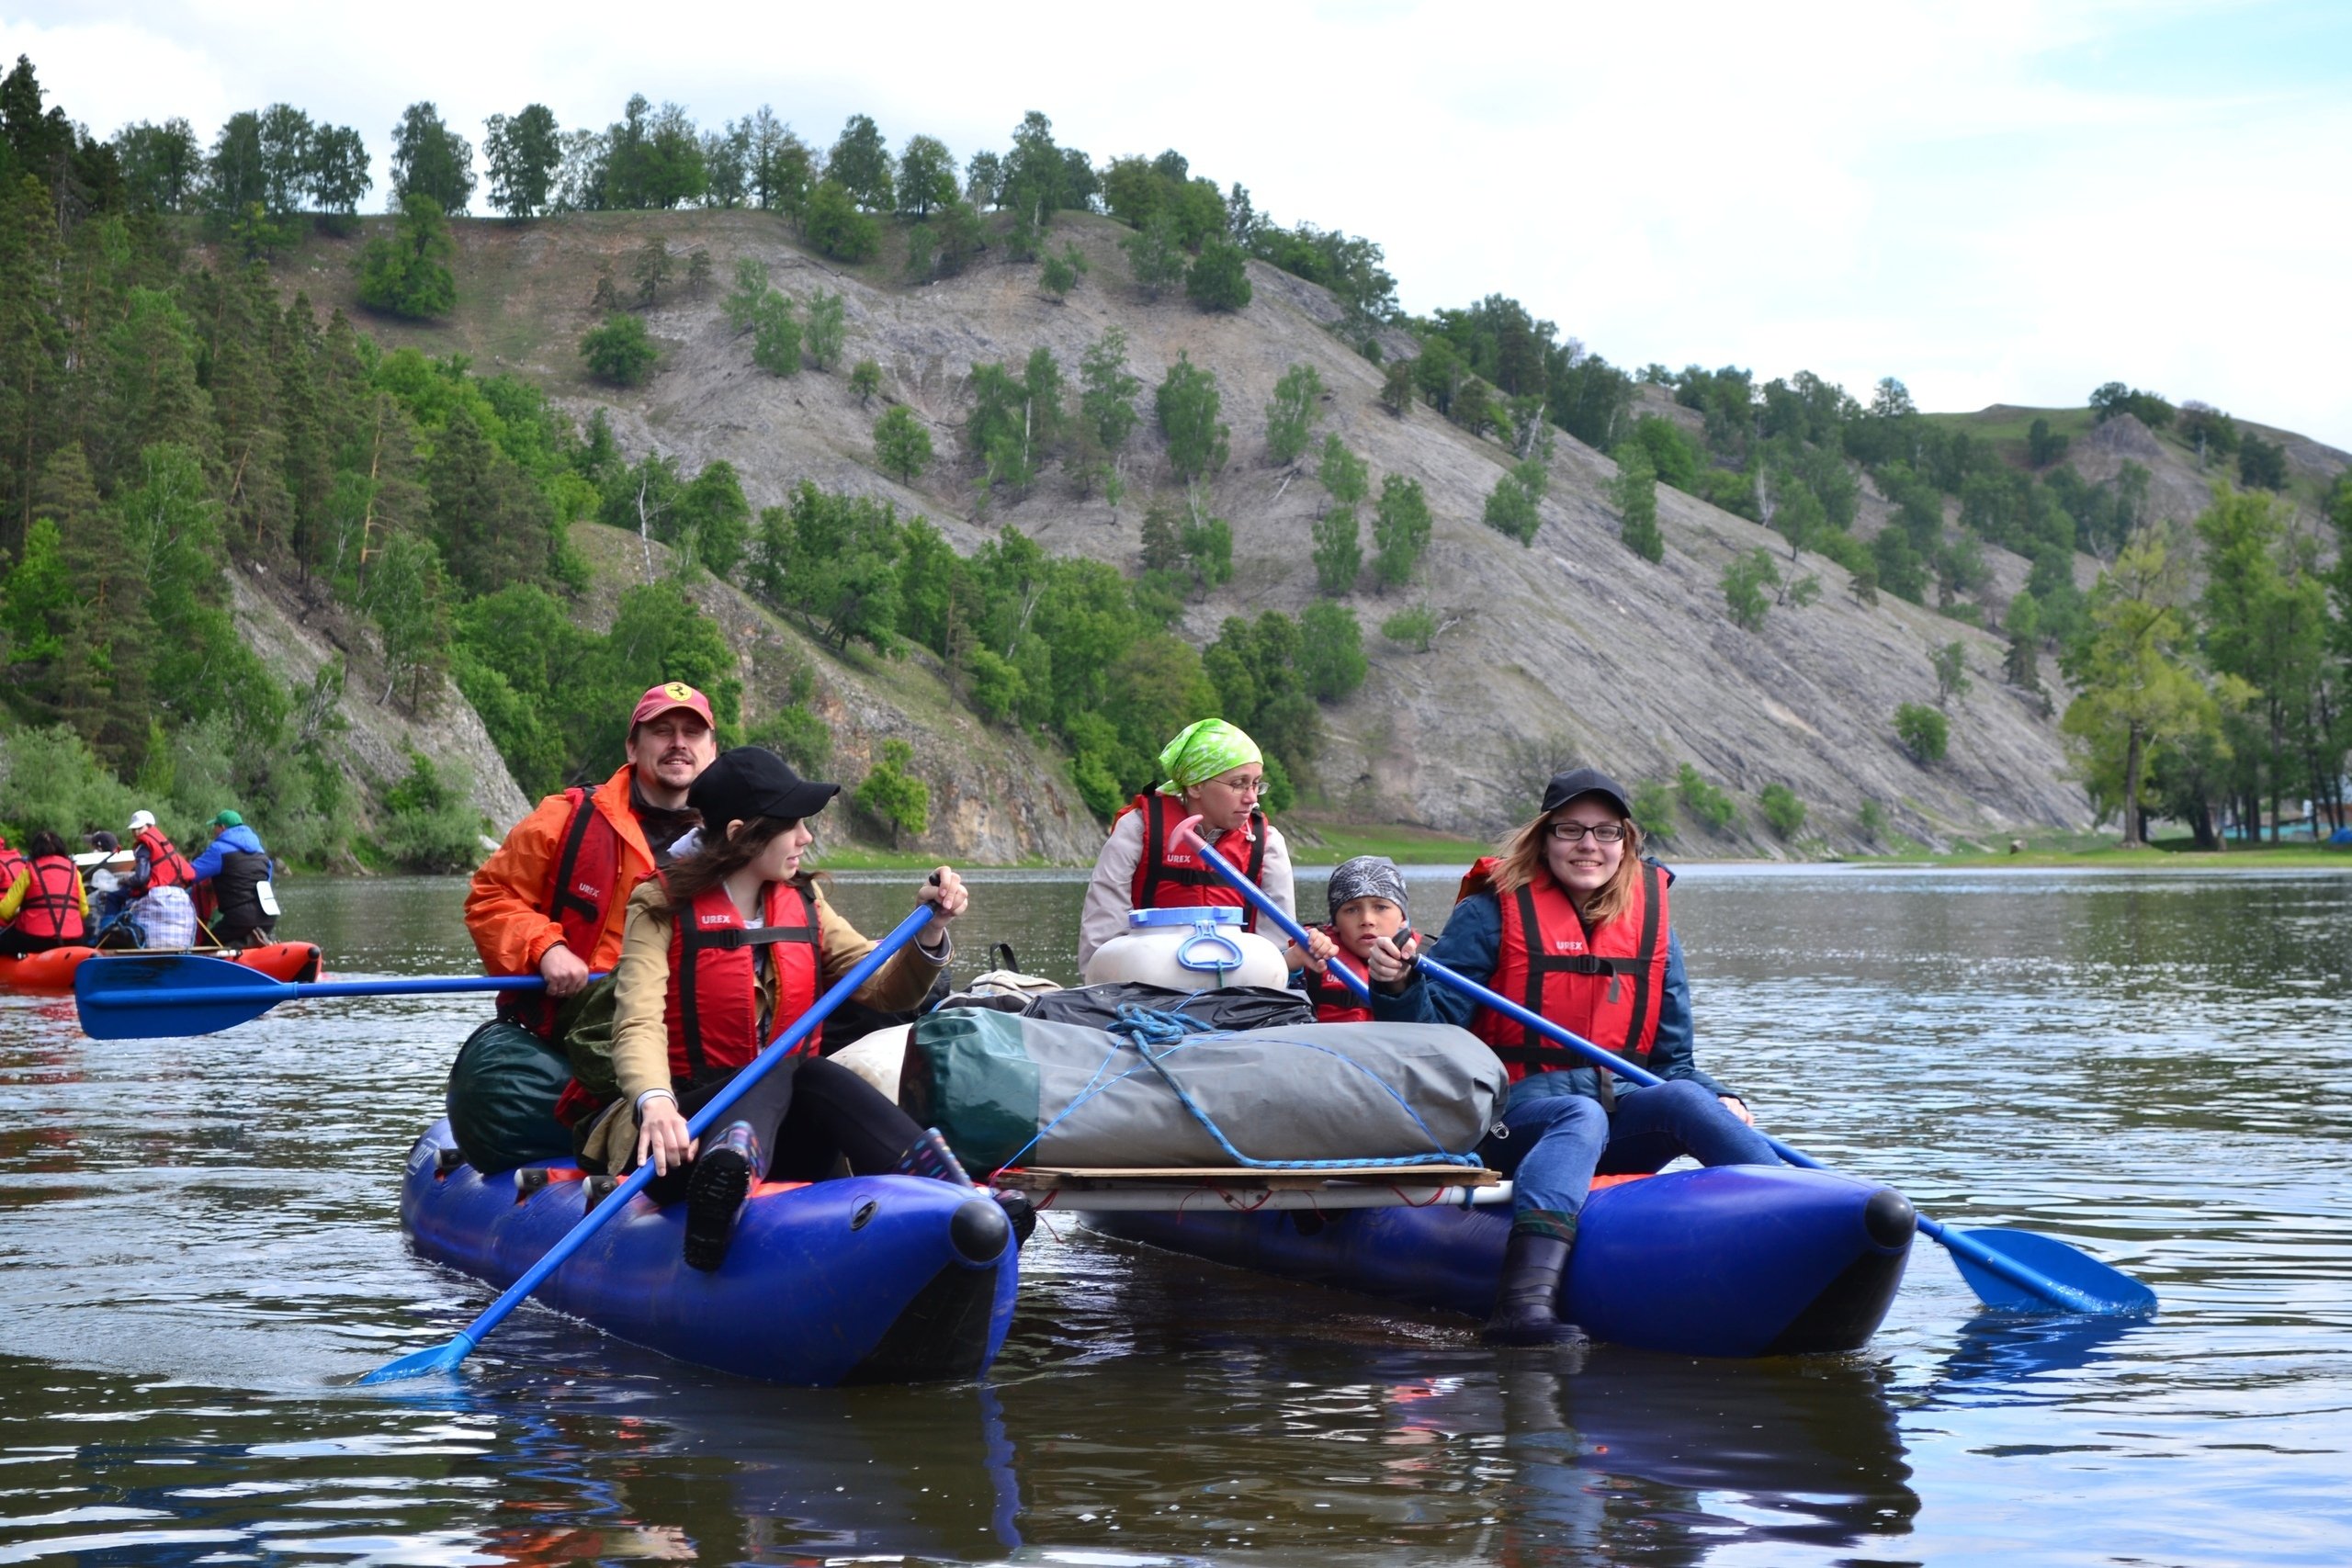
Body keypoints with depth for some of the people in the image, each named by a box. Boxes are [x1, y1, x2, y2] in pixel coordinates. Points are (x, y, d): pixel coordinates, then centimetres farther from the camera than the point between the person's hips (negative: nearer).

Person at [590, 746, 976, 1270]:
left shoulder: (804, 905, 12)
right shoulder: (663, 908, -4)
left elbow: (885, 991, 8)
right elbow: (639, 1022, -19)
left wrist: (930, 932, -12)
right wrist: (655, 1102, -40)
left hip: (783, 1127, 4)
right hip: (689, 1128, -4)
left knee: (819, 1079, -28)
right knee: (777, 1075, -32)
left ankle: (957, 1203, -53)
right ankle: (724, 1178, -67)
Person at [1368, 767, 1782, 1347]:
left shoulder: (1652, 926, 13)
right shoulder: (1494, 912, 1)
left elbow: (1671, 1060, 15)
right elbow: (1431, 1029, -4)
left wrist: (1721, 1101, -4)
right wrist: (1398, 986, -25)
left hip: (1623, 1121, 4)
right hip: (1511, 1122, -4)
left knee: (1685, 1098, -25)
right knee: (1582, 1117, -36)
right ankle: (1525, 1302, -60)